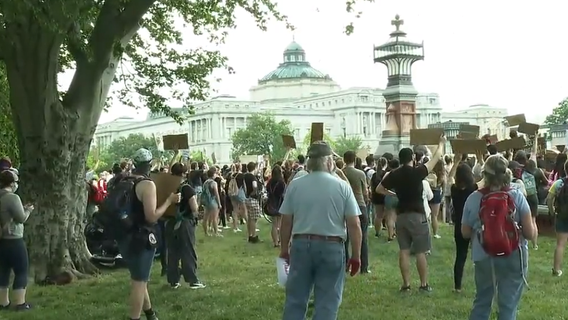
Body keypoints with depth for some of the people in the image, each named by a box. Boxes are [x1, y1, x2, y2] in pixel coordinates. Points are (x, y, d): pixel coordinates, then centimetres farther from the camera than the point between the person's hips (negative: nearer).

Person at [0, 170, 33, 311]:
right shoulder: (12, 198, -17)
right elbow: (21, 218, -14)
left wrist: (22, 209, 14)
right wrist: (28, 210, 4)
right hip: (14, 241, -8)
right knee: (21, 271, 1)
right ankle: (20, 303, 1)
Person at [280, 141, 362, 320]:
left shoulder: (295, 186, 1)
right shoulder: (342, 187, -4)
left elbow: (286, 222, 5)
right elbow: (354, 225, -5)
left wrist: (284, 248, 18)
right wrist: (356, 256, 3)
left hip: (301, 245, 2)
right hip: (331, 247, -2)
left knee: (295, 299, 12)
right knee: (327, 303, 6)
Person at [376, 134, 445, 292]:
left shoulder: (394, 174, 1)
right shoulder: (417, 172, -11)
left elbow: (379, 189, 10)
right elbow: (436, 158, 1)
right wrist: (441, 143, 15)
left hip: (401, 215, 4)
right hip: (417, 215, -4)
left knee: (404, 251, 6)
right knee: (420, 252, 2)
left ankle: (406, 284, 9)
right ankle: (424, 284, 7)